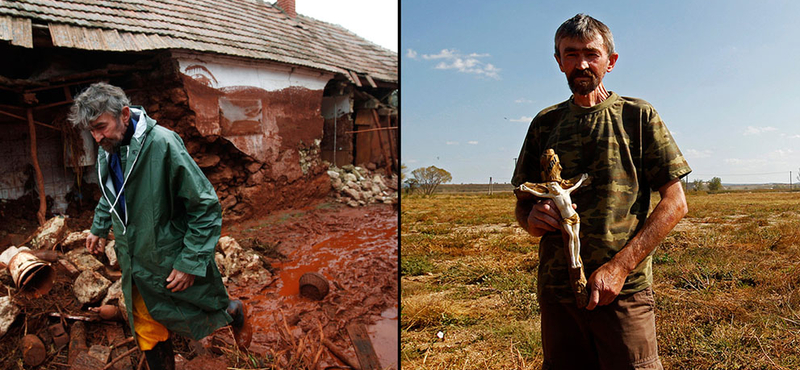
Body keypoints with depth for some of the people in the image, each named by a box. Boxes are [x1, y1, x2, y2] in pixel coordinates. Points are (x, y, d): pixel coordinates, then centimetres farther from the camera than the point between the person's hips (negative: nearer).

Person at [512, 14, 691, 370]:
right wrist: (531, 218, -10)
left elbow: (675, 202, -1)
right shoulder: (545, 123, 11)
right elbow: (522, 202, 15)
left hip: (623, 290, -2)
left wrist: (619, 266, -13)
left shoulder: (639, 116, 4)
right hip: (555, 291, 3)